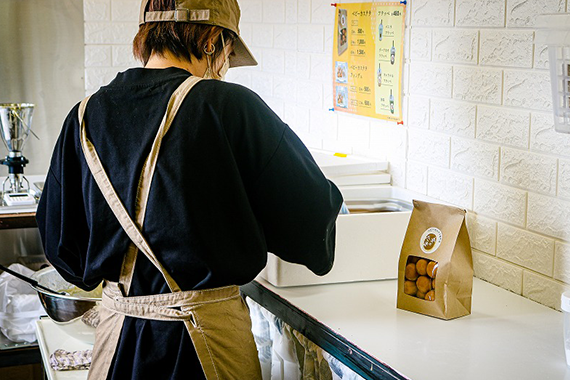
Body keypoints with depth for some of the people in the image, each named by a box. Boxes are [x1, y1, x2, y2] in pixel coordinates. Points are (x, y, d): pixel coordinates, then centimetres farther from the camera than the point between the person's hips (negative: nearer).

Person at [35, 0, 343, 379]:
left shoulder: (85, 117, -1)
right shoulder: (228, 106, -15)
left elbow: (60, 242, 6)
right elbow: (309, 211, -11)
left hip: (118, 332, 4)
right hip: (208, 340, -4)